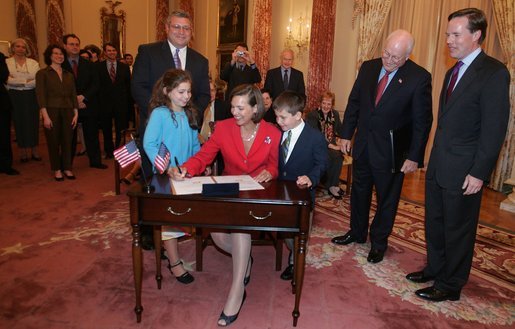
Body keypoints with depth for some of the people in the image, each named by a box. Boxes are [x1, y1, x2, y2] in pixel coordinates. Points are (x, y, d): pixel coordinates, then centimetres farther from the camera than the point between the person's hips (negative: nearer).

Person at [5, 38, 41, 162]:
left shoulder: (33, 63, 7)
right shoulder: (6, 62, 4)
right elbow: (6, 80, -8)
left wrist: (17, 81, -11)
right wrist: (27, 81, -13)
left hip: (31, 96, 1)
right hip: (15, 97, -1)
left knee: (33, 122, 3)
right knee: (19, 123, 4)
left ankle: (34, 150, 12)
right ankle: (23, 151, 11)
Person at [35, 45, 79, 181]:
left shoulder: (69, 75, 14)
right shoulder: (42, 73, 1)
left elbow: (73, 95, 12)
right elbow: (40, 95, -6)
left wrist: (76, 114, 3)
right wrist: (45, 116, -14)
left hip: (67, 111, 3)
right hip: (52, 111, -3)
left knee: (67, 141, 4)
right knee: (53, 142, 3)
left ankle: (67, 168, 16)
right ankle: (57, 169, 16)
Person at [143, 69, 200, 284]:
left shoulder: (189, 114, 7)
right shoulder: (159, 114, -11)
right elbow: (149, 144, -16)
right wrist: (167, 168, -23)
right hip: (166, 177, -6)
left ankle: (169, 248, 30)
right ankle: (174, 263, 12)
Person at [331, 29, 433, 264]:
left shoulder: (419, 78, -13)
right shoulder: (368, 67, 0)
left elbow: (422, 120, -11)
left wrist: (415, 156, -13)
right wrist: (346, 134, 5)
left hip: (391, 150, -4)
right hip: (362, 145, 5)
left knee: (387, 198, 12)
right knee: (359, 192, 19)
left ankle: (379, 242, 31)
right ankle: (357, 233, 39)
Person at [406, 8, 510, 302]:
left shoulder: (494, 73, -13)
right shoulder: (454, 71, 12)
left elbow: (495, 129, -16)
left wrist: (479, 173, -18)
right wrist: (434, 158, 11)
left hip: (463, 171, -8)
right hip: (438, 167, 8)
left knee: (457, 230, 8)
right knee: (435, 223, 19)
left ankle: (451, 286, 25)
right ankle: (435, 269, 38)